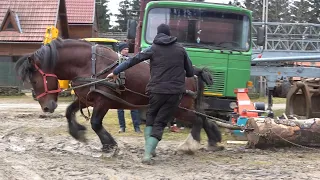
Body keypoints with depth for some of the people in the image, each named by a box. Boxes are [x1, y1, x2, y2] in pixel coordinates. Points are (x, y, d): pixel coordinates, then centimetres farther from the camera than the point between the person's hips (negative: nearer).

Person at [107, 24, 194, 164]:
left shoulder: (153, 49, 4)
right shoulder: (180, 49, 8)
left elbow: (133, 60, 2)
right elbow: (190, 72, 13)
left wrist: (115, 72, 10)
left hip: (156, 90, 0)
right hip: (176, 92, 1)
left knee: (151, 117, 22)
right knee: (160, 123, 3)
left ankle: (148, 149, 11)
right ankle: (147, 153, -11)